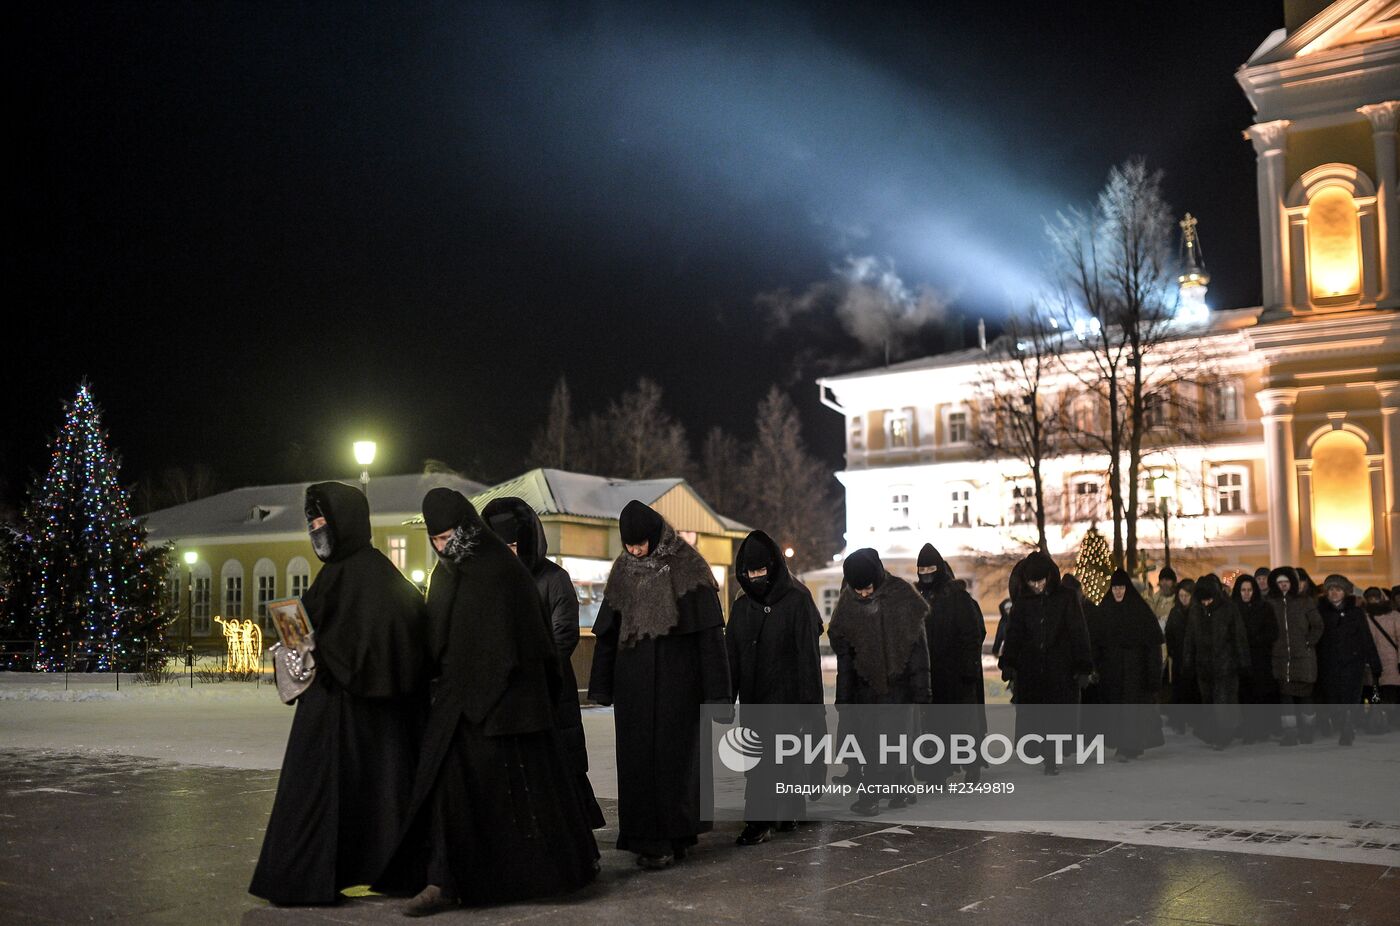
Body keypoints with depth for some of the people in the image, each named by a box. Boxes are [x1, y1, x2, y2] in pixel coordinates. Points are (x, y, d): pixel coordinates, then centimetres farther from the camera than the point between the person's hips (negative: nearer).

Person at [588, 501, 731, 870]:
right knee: (638, 757, 3)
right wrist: (602, 686, 8)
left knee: (674, 754, -1)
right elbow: (607, 633, 11)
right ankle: (649, 838, 11)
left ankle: (672, 837, 7)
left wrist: (716, 690, -12)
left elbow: (709, 632, -8)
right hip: (633, 683, 4)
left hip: (677, 681, -4)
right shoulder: (623, 571, 8)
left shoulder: (687, 568, -5)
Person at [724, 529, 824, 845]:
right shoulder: (741, 606, 11)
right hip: (752, 696, 6)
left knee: (768, 757, -11)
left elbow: (809, 653, -10)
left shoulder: (798, 600, -6)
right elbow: (731, 655, 11)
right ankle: (789, 811, 26)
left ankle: (760, 822, -8)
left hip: (785, 693, -6)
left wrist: (811, 700, -14)